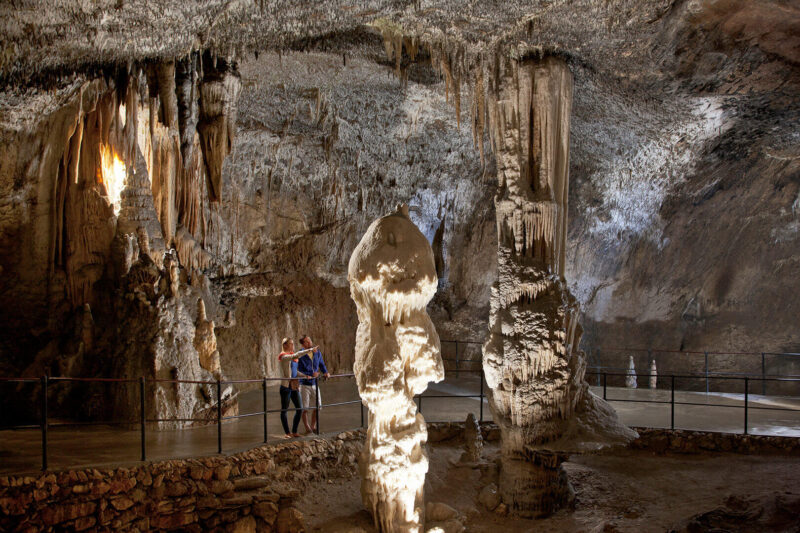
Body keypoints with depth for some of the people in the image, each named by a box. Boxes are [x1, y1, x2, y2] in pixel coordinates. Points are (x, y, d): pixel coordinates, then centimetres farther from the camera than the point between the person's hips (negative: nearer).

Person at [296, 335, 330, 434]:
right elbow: (298, 372, -15)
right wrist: (310, 375, -24)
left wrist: (325, 372, -3)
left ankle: (313, 426, 25)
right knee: (305, 408, 0)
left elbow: (322, 365, 16)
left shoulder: (317, 353, 3)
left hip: (314, 384, 5)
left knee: (317, 407, 9)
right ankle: (307, 428, 15)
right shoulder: (301, 356, -14)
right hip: (305, 384, -5)